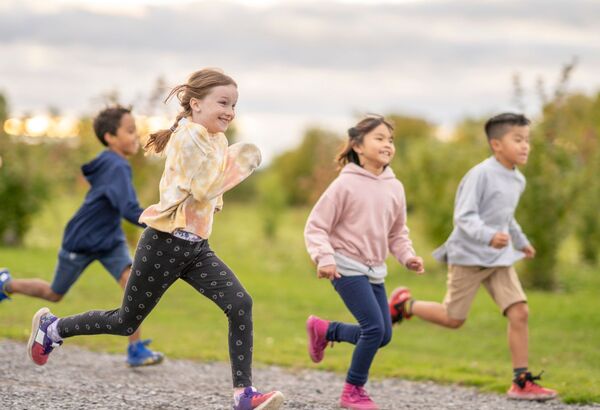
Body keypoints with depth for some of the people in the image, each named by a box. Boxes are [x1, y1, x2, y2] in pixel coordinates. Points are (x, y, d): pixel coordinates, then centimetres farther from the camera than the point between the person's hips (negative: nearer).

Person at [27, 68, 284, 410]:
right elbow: (203, 190, -23)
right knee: (127, 322, 6)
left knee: (241, 305, -13)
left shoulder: (216, 139, 11)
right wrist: (238, 163, -17)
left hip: (196, 247, 8)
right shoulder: (189, 136, -16)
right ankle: (52, 328, 30)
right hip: (165, 244, -8)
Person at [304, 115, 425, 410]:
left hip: (375, 271, 7)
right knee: (375, 328, -15)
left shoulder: (395, 187, 5)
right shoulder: (346, 184, -12)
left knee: (383, 335, 8)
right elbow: (316, 226, -10)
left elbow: (397, 233, 16)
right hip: (347, 267, -7)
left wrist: (407, 256, -1)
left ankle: (323, 329, 31)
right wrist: (324, 258, -24)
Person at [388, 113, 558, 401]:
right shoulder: (480, 174, -18)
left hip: (499, 258, 7)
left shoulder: (517, 180, 8)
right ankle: (405, 304, 29)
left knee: (519, 312, -8)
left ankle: (521, 382, -3)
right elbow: (464, 216, -23)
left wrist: (521, 241, 34)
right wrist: (489, 236, -39)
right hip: (468, 256, -7)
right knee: (453, 319, 3)